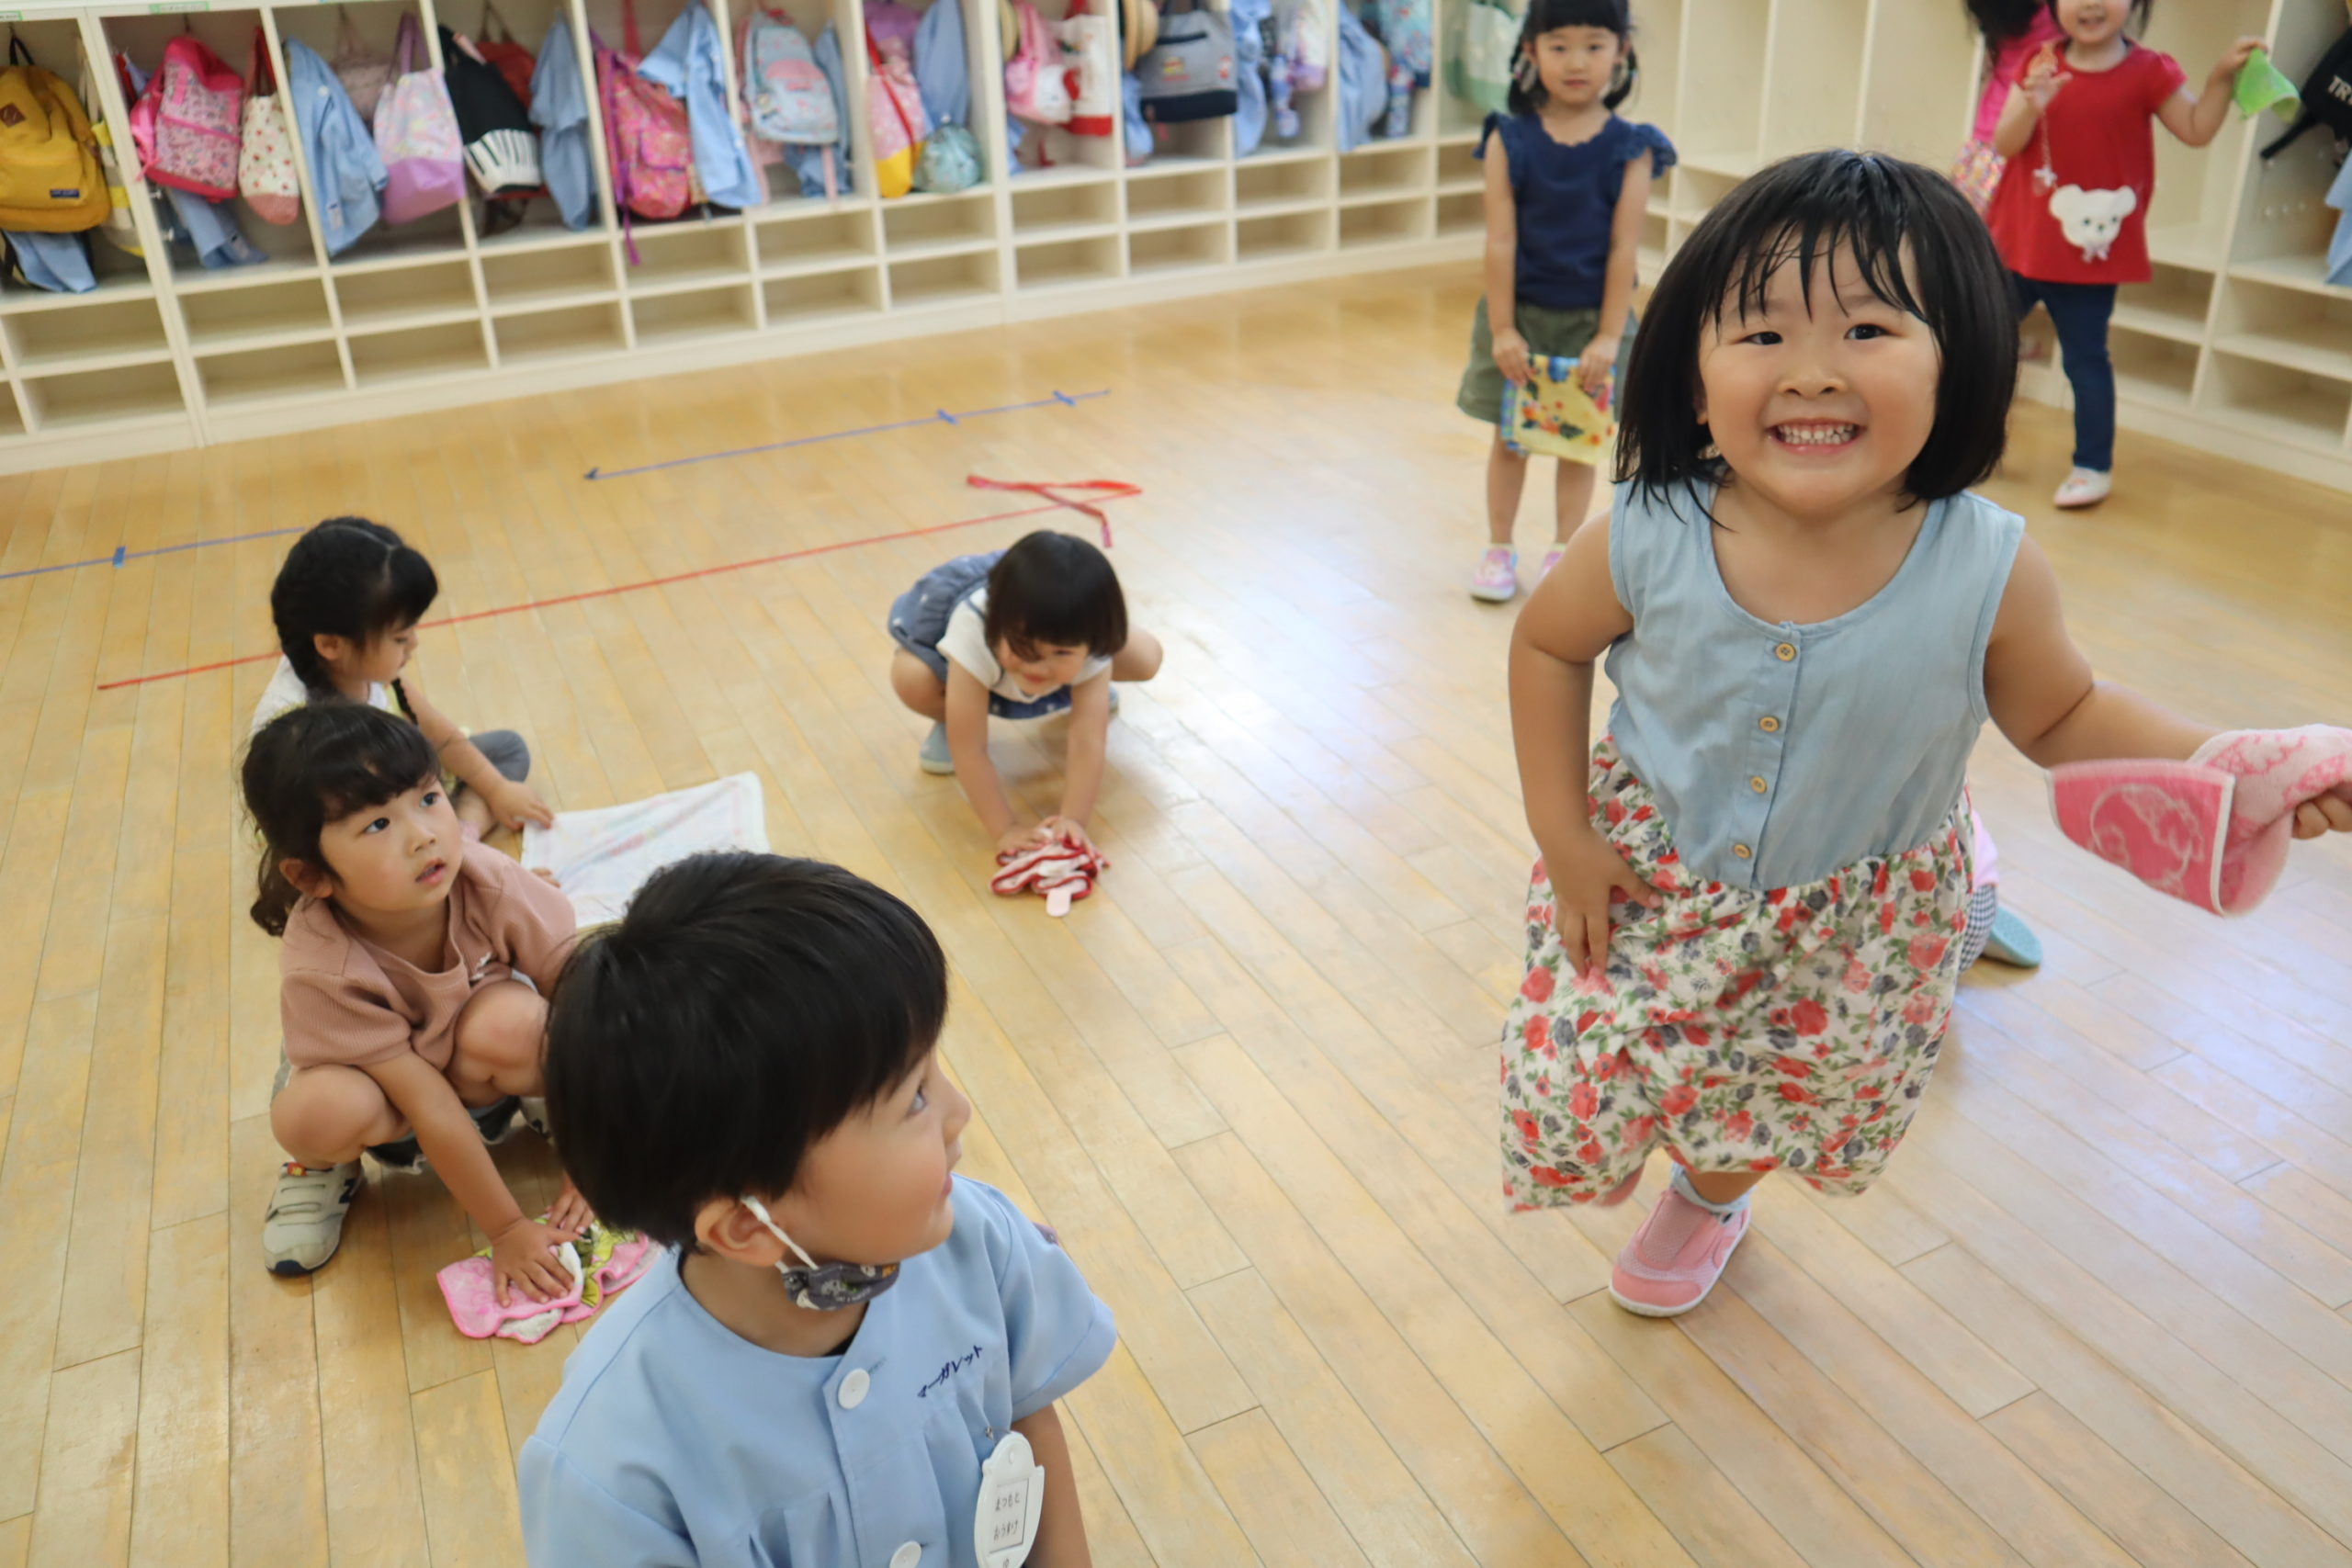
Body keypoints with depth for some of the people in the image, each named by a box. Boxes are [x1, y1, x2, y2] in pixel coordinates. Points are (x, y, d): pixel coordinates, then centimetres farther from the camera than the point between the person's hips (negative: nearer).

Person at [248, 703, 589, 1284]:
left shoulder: (487, 881, -30)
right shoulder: (322, 972, -32)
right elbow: (430, 1108, -28)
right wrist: (506, 1230, -23)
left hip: (477, 1073, 0)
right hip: (385, 1095, 0)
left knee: (511, 1019, -34)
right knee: (319, 1109, -34)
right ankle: (326, 1166, 2)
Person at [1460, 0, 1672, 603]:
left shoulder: (1630, 149, -7)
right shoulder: (1509, 140, -6)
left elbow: (1624, 248, -9)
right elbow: (1500, 241, -8)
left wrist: (1608, 336, -12)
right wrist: (1502, 329, -11)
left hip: (1591, 320, 0)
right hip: (1520, 312, 0)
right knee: (1508, 439, 10)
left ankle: (1564, 554, 24)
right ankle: (1499, 549, 24)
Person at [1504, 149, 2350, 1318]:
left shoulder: (1988, 572, -24)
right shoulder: (1647, 541, -25)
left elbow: (2063, 715, -5)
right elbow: (1547, 646, -6)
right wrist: (1562, 833, -8)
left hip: (1850, 929, 1)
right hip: (1650, 881, 0)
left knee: (1778, 1103, 22)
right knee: (1589, 1066, 11)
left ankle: (1708, 1198, 57)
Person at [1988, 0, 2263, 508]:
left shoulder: (2148, 71, -5)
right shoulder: (2041, 66, 2)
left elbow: (2197, 129, -1)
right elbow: (2005, 144, -5)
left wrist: (2222, 76, -14)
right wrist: (2031, 106, -24)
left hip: (2089, 253, -4)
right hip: (2019, 242, 4)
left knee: (2085, 359, 1)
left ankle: (2094, 467, 11)